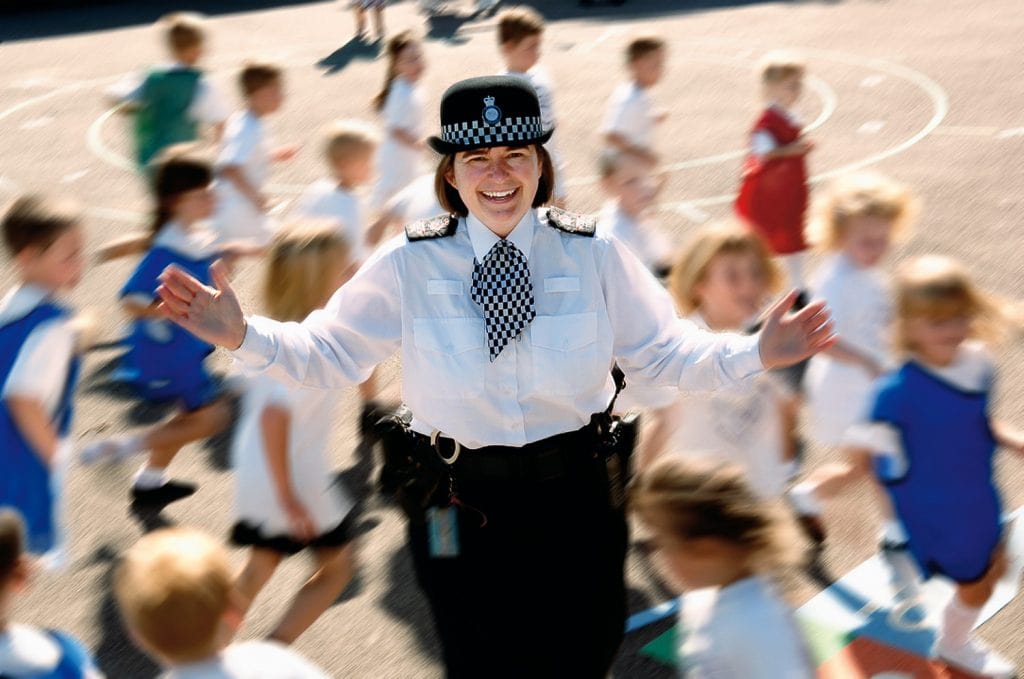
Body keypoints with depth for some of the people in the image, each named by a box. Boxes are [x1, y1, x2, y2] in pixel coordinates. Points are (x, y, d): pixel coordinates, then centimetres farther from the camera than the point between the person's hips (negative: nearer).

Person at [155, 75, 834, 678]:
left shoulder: (595, 255, -5)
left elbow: (663, 352, -2)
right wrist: (241, 333, -20)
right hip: (462, 508, 0)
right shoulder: (408, 264, -7)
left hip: (577, 503, 1)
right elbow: (328, 351, -3)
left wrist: (757, 352, -17)